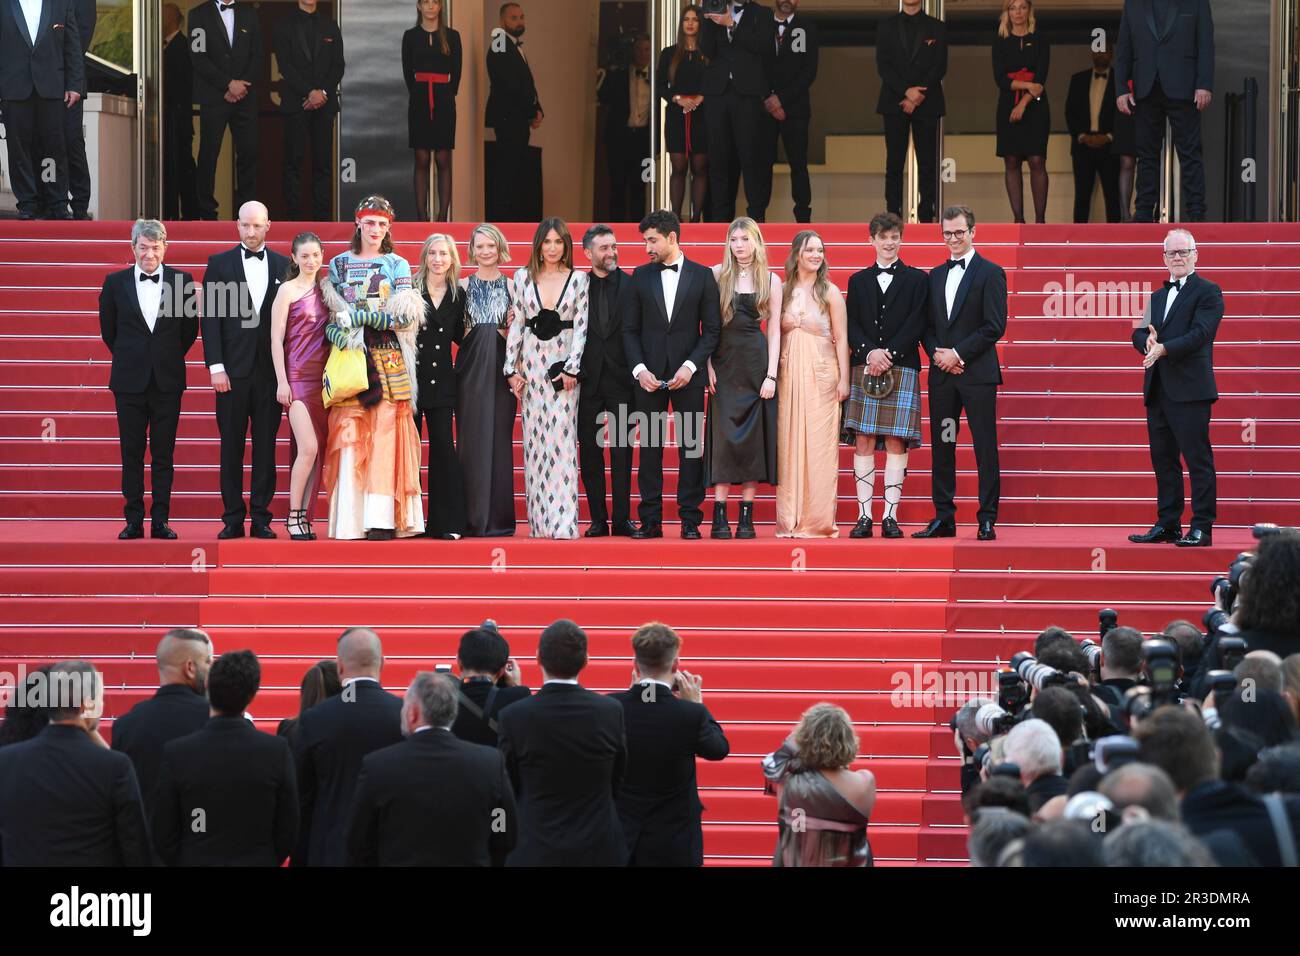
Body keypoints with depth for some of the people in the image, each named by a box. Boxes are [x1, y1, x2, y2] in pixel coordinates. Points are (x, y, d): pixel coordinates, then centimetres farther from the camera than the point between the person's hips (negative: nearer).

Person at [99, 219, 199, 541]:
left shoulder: (182, 281, 1)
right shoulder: (115, 283, 1)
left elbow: (190, 329, 10)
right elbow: (108, 330, 11)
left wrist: (170, 359, 11)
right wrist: (128, 360, 13)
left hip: (167, 381, 0)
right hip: (129, 381, 0)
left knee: (163, 454, 3)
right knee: (131, 453, 3)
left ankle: (161, 521, 7)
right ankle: (134, 520, 8)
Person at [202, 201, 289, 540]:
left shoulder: (283, 266, 9)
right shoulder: (219, 264, 5)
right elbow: (211, 318, 0)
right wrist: (215, 366, -8)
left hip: (271, 370, 1)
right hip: (233, 370, -1)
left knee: (266, 446, 3)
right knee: (231, 446, 1)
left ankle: (261, 518, 7)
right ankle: (233, 518, 5)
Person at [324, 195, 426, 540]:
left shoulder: (397, 265, 9)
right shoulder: (339, 264, 14)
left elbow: (405, 316, -2)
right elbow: (330, 315, 11)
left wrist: (360, 317, -11)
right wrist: (338, 334, -11)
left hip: (388, 360, -1)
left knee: (384, 436, -8)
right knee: (348, 436, -7)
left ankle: (383, 520, -10)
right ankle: (350, 519, -7)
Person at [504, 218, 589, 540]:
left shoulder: (578, 279, 4)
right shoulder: (522, 277, 8)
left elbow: (581, 326, 0)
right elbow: (516, 324, 8)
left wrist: (572, 369, -8)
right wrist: (512, 369, 1)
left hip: (563, 362, -2)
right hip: (531, 362, 2)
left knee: (562, 439, -9)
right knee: (534, 441, 1)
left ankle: (563, 521, -12)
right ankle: (539, 521, 5)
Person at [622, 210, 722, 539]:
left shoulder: (702, 276, 3)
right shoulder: (641, 276, 8)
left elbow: (712, 329, 1)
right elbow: (630, 329, 7)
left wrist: (690, 366, -10)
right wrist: (640, 369, -6)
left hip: (688, 374, -2)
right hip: (649, 373, 2)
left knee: (691, 446, -1)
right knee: (649, 447, 1)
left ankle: (690, 520, 3)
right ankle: (650, 520, 4)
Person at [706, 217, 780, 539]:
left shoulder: (771, 281, 6)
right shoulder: (717, 275, 4)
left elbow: (774, 330, 5)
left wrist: (771, 375, -3)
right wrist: (708, 364, -7)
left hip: (757, 362, 1)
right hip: (724, 364, -1)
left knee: (753, 438, 0)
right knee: (723, 437, -4)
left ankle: (747, 517, 3)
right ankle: (719, 517, -4)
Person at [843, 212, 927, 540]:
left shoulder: (917, 280, 8)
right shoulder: (859, 281, 15)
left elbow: (916, 325, -1)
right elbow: (851, 325, 7)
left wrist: (888, 354, -12)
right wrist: (870, 352, -11)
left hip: (902, 368, -2)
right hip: (863, 367, 2)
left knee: (896, 442, -5)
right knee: (863, 442, -3)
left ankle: (890, 516, -4)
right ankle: (864, 516, -2)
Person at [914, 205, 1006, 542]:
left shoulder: (990, 273, -2)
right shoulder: (935, 275, 16)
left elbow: (995, 326, -9)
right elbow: (927, 325, 15)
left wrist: (958, 354, -13)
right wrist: (936, 353, -4)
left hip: (977, 373, -5)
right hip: (942, 374, 6)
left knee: (985, 447, -3)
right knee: (942, 446, 6)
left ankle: (987, 519, -1)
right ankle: (943, 518, 10)